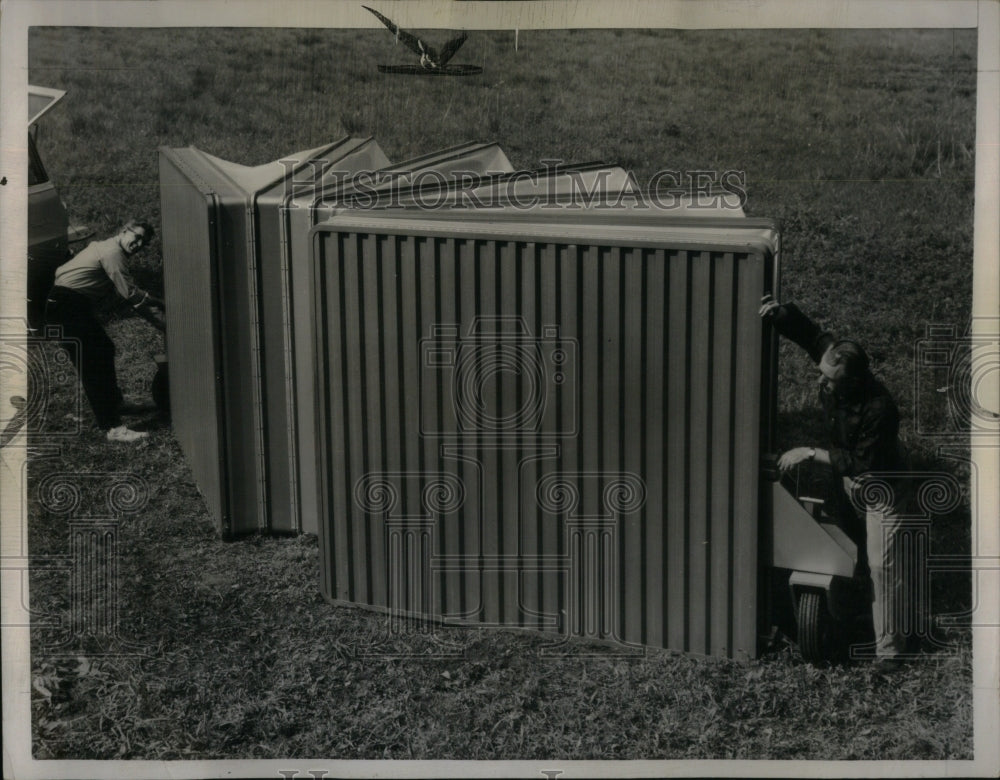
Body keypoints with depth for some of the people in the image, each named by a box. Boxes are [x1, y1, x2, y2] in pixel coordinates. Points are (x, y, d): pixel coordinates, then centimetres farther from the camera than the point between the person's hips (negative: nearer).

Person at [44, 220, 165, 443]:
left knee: (104, 349, 21)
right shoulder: (112, 252, -14)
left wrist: (158, 303, 19)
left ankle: (115, 402, 39)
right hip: (66, 305, -11)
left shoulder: (109, 248, 18)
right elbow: (131, 295, -18)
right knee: (91, 365, -13)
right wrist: (159, 323, -15)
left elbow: (128, 291, 24)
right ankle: (113, 428, -16)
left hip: (75, 305, 11)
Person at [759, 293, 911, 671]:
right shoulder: (832, 355, -22)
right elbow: (806, 330, -8)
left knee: (882, 564, -8)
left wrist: (812, 453, -29)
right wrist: (778, 312, -27)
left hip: (880, 487, -7)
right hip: (844, 478, 7)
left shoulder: (880, 409, -38)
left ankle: (890, 647, 1)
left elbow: (862, 464, -32)